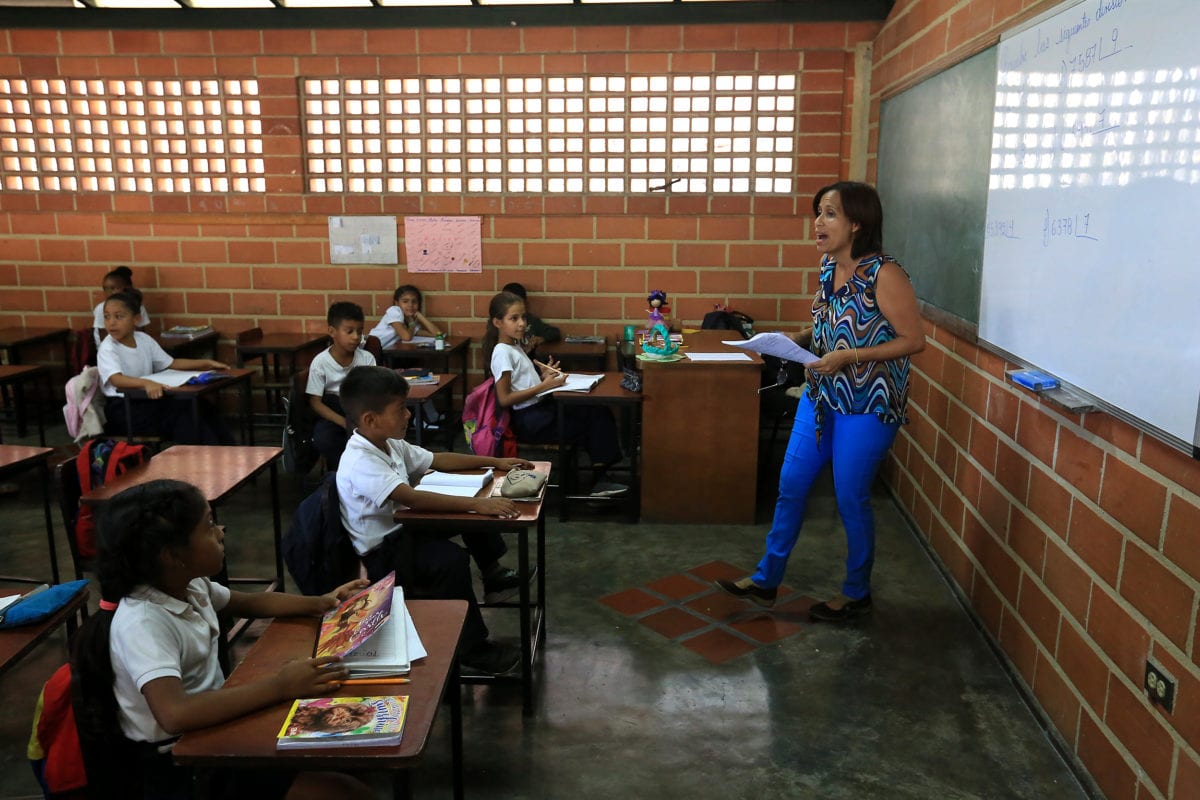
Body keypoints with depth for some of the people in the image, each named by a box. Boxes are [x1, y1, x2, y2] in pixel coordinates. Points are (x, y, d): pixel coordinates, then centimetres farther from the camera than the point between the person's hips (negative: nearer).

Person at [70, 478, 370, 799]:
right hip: (180, 769, -8)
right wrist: (280, 686, -38)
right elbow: (176, 714, -40)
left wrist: (320, 604, 5)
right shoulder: (141, 624, -26)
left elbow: (249, 602, 18)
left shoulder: (191, 585, -2)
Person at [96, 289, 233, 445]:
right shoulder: (107, 348, -13)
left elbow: (171, 363, 13)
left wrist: (206, 363, 4)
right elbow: (116, 379, -30)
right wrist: (146, 383, -49)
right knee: (184, 415, -25)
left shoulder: (144, 339, 6)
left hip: (147, 400, 6)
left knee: (201, 407, -15)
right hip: (121, 408, -6)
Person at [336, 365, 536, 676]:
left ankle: (493, 575, 18)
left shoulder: (389, 445, 2)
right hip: (380, 555, -10)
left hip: (402, 529, 10)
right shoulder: (360, 463, -28)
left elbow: (438, 460, 12)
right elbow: (413, 498, -40)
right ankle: (473, 649, -16)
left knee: (472, 506, 7)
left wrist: (495, 461, 7)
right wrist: (476, 504, -45)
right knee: (450, 559, -31)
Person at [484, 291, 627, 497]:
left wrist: (544, 375, 3)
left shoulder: (515, 346, 14)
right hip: (529, 420, -9)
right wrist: (543, 386, -20)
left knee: (599, 412, -2)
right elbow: (504, 399, -19)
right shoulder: (502, 353, -14)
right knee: (593, 425, -8)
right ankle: (596, 482, 4)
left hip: (541, 407, 9)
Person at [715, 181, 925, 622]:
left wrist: (850, 356, -23)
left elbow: (914, 340, -16)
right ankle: (766, 580, 27)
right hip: (821, 396, 7)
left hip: (866, 406, -7)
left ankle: (857, 593, 28)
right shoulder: (830, 266, 4)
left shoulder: (884, 274, -19)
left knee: (850, 499, 5)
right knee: (790, 485, 11)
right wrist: (796, 340, -1)